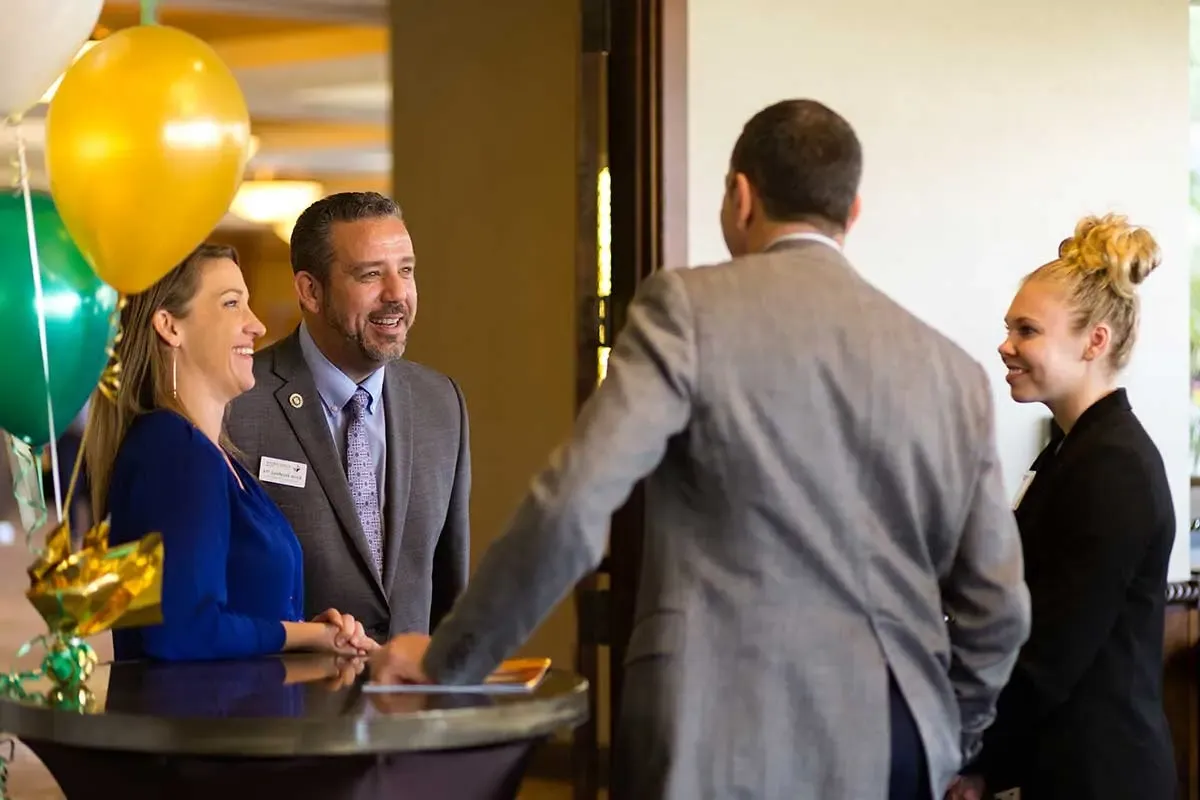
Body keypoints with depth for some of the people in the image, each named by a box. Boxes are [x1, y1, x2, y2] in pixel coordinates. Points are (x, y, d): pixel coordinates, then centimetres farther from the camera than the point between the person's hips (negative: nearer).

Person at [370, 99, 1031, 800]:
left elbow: (570, 511, -12)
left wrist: (447, 660, 0)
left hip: (734, 743, -4)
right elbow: (998, 607, 10)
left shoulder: (690, 307, -3)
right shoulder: (953, 371, 9)